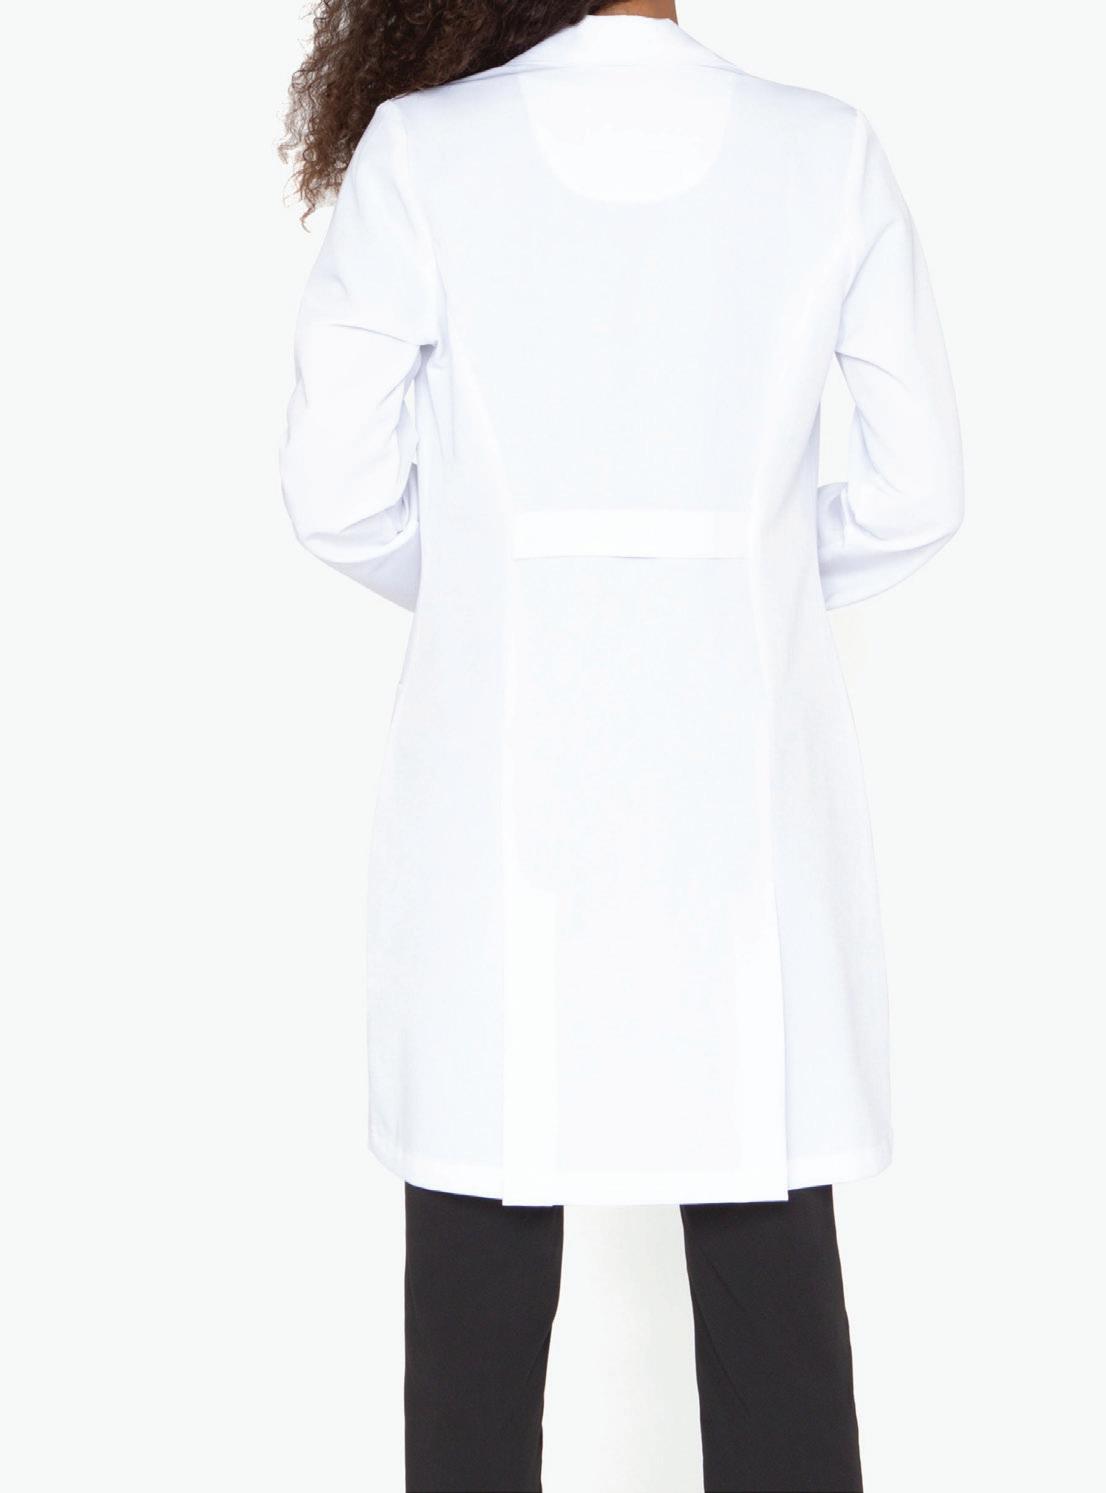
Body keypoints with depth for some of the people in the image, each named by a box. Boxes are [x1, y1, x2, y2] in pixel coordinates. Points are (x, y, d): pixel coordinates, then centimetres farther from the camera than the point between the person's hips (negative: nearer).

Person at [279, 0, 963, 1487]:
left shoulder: (418, 151, -4)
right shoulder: (828, 151, 0)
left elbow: (336, 489, 0)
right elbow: (916, 490, 3)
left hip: (501, 769, -1)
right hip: (742, 769, 1)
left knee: (480, 1267, 11)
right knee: (772, 1253, 12)